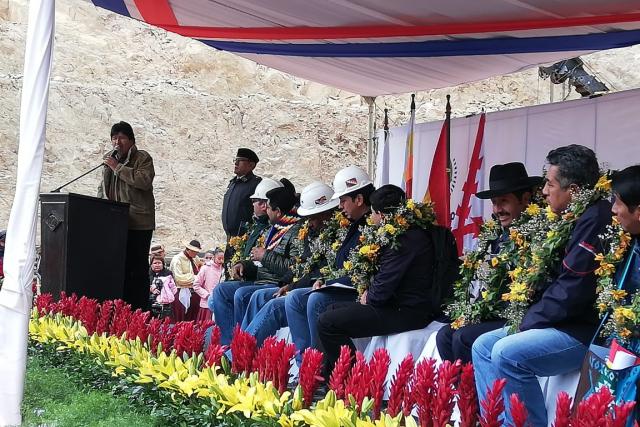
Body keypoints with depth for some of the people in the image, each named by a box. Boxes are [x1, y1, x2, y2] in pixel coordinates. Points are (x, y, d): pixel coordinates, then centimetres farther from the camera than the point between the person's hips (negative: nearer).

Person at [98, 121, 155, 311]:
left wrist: (118, 167, -14)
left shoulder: (142, 158, 0)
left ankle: (140, 311, -5)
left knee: (137, 268, -7)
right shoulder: (110, 160, 21)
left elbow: (145, 180, -19)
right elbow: (103, 189, 31)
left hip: (138, 224, -7)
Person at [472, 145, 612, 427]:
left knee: (507, 353, -27)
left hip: (587, 331, -11)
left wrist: (529, 321, -12)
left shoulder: (595, 220, -19)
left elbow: (573, 291, -24)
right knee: (483, 346, 9)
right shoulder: (579, 219, 14)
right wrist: (528, 317, 4)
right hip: (564, 323, 11)